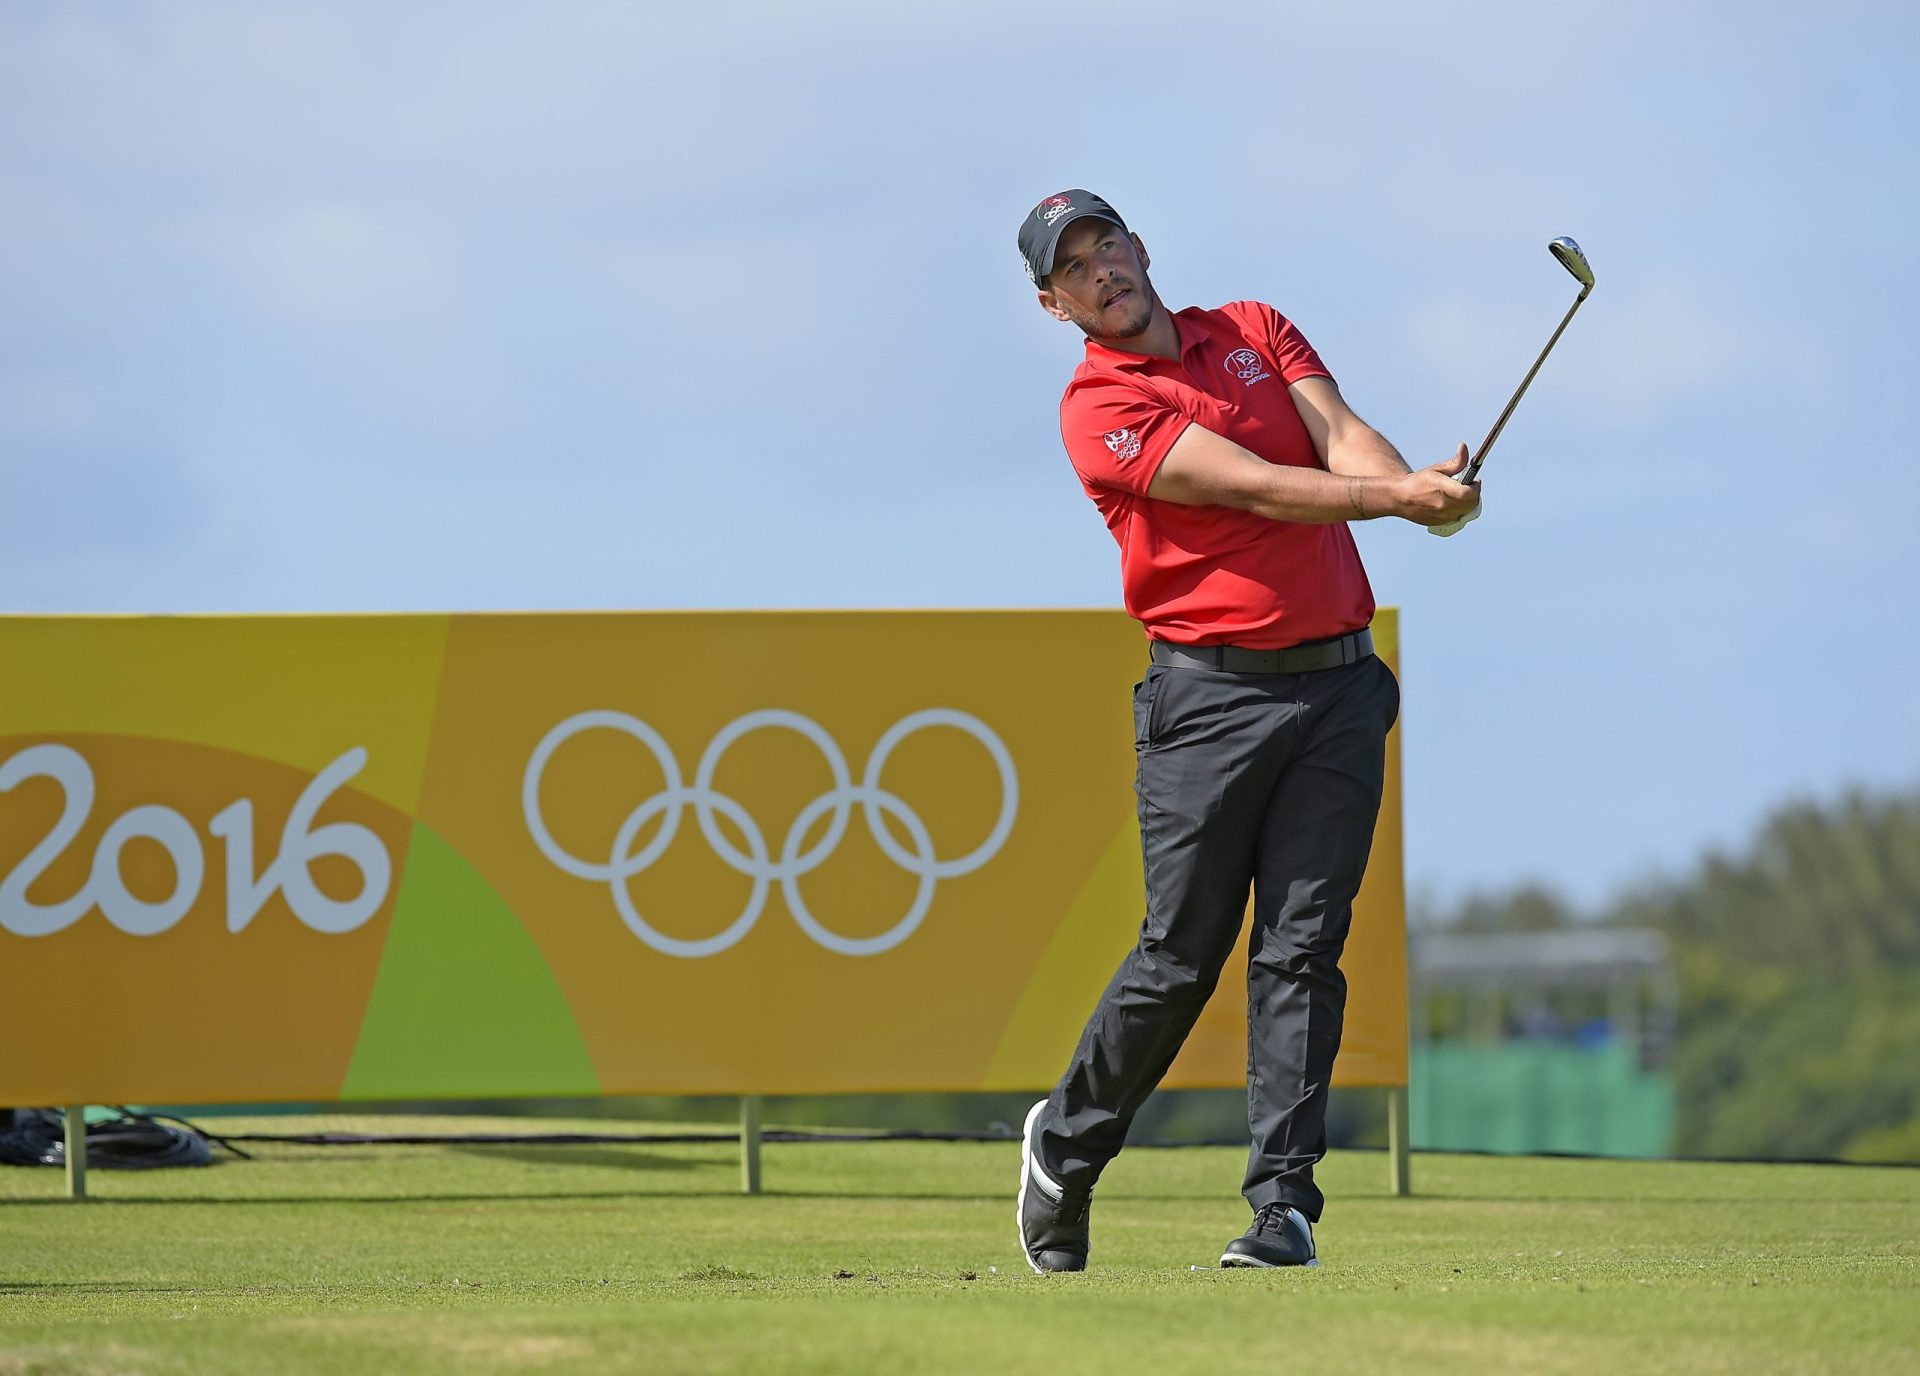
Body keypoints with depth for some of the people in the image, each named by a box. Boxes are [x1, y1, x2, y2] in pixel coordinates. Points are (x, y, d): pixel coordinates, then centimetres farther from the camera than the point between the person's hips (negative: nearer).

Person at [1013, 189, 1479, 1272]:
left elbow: (1338, 433, -2)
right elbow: (1252, 486, -15)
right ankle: (1068, 1144, 19)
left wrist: (1417, 486, -24)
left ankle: (1285, 1200, -3)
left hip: (1340, 683, 4)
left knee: (1303, 949, -3)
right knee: (1183, 955, -2)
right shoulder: (1099, 409, -4)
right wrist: (1397, 496, -26)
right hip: (1213, 692, -4)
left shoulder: (1256, 329, 15)